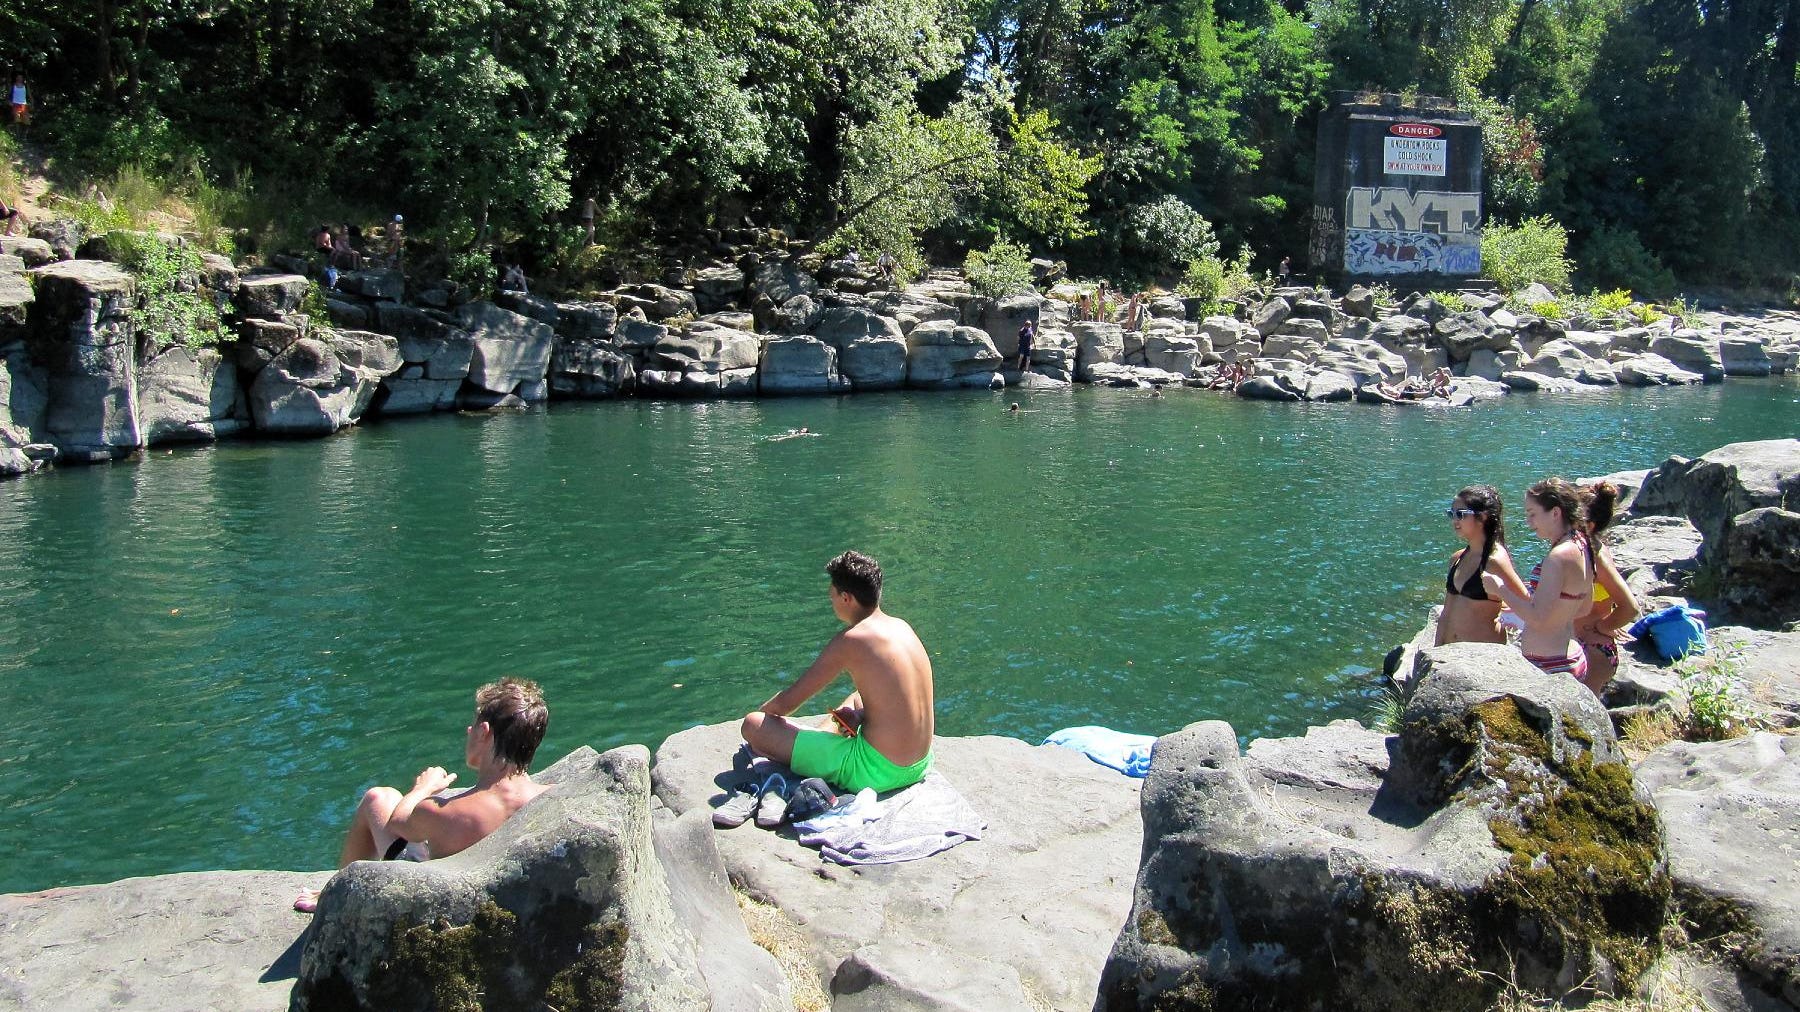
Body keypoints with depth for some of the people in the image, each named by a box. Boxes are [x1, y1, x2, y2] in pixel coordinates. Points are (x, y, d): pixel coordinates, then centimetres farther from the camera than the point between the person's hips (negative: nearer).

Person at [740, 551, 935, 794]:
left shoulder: (850, 641, -16)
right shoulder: (901, 627, 5)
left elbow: (787, 701, -10)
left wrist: (757, 716, 9)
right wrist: (857, 713, 4)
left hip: (876, 772, -9)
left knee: (754, 725, -7)